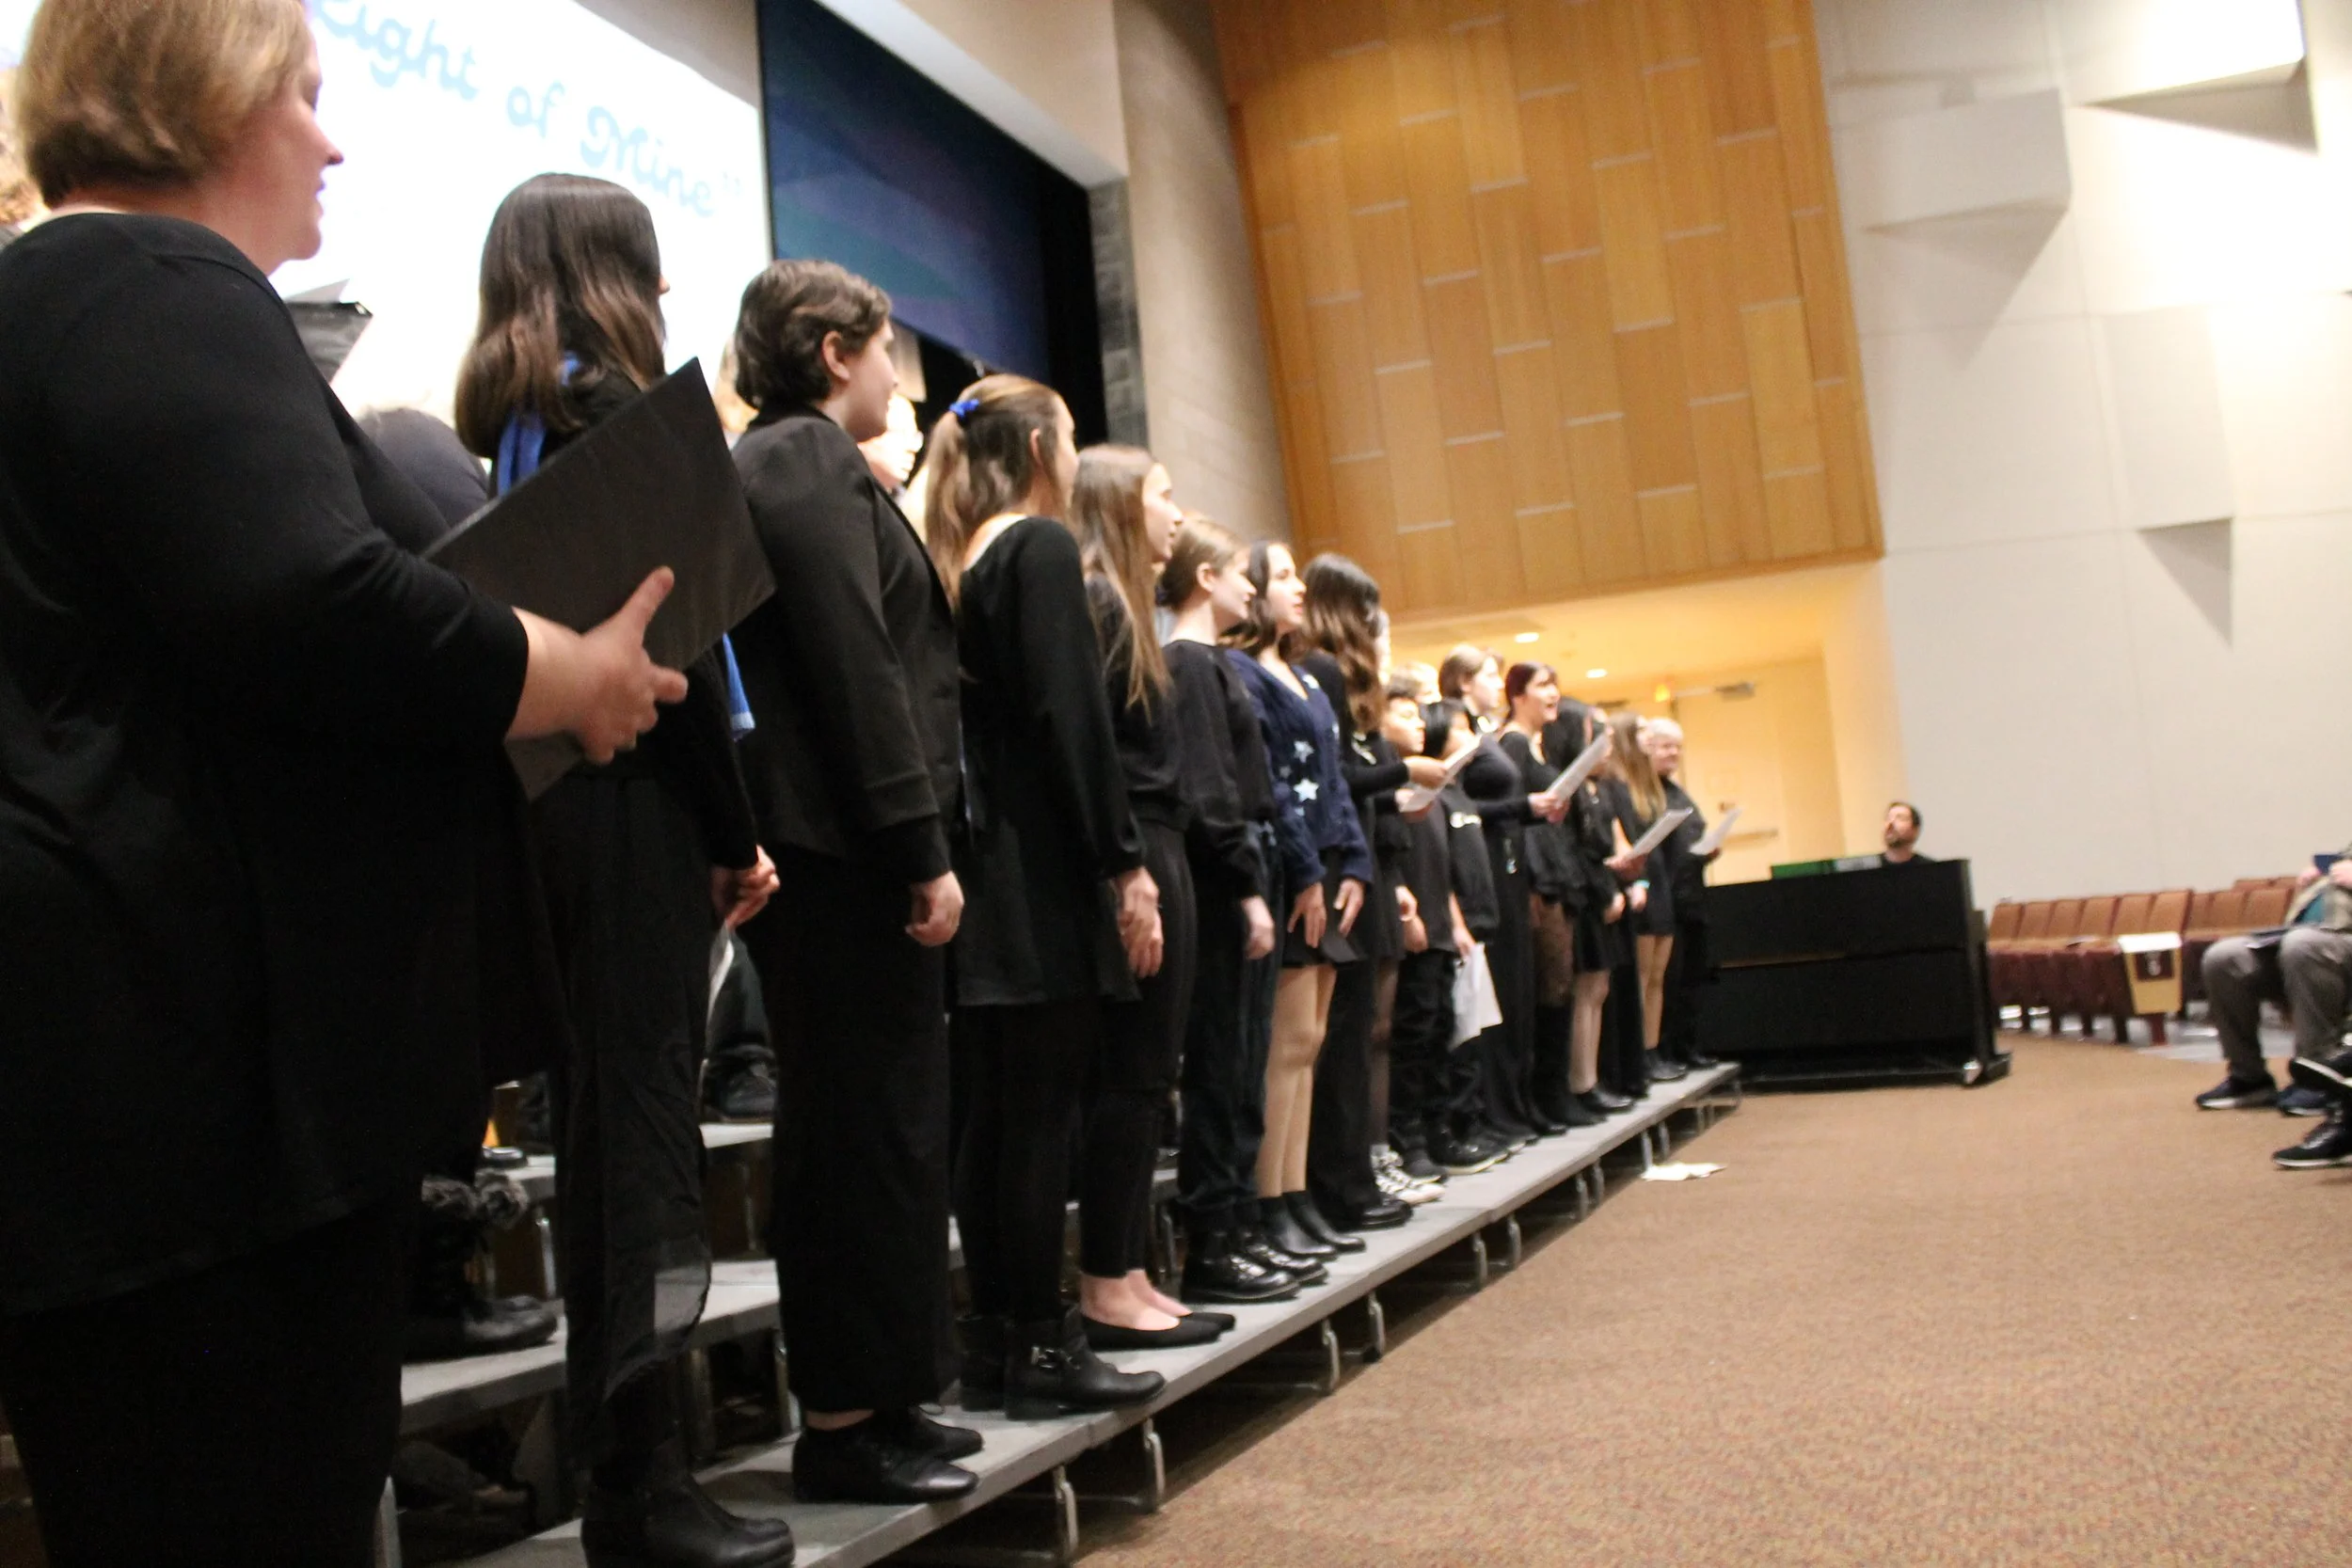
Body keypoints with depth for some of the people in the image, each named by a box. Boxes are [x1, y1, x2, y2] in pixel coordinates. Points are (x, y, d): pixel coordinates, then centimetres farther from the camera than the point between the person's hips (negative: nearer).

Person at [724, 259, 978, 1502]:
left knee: (862, 1128, 14)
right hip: (848, 849, -10)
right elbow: (857, 665, -18)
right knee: (874, 1129, -4)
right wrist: (924, 851, -17)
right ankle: (848, 1421, 4)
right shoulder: (810, 458, -9)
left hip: (827, 849, 10)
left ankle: (870, 1398, 23)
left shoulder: (777, 462, 22)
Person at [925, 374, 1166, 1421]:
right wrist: (1126, 866, -14)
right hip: (1046, 870, -8)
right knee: (1044, 1108, -4)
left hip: (980, 861, 8)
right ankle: (1039, 1346, 2)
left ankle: (994, 1336, 17)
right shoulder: (1042, 547, -7)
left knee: (993, 1108, 10)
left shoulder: (960, 561, 16)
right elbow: (1071, 717, -16)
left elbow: (972, 716, 14)